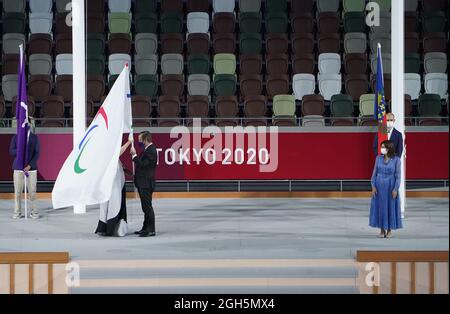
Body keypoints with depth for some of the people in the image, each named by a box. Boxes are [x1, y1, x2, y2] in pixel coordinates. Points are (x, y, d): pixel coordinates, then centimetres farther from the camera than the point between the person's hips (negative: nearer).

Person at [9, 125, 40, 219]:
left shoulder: (34, 138, 4)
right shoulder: (15, 138, 7)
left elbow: (37, 153, -1)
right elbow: (11, 152, 3)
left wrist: (30, 165, -12)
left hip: (31, 168, -1)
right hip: (18, 168, 1)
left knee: (32, 191, -2)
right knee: (18, 191, 0)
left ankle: (34, 212, 6)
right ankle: (17, 212, 6)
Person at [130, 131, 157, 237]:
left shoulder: (151, 151, -18)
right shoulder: (148, 149, 13)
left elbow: (143, 164, -23)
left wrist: (134, 155, -19)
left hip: (146, 183, -10)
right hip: (143, 183, 10)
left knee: (147, 206, -6)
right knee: (146, 206, 16)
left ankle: (151, 230, -3)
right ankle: (146, 228, 24)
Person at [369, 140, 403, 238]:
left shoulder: (396, 160, -6)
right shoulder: (378, 158, 2)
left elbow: (398, 176, -6)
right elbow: (374, 173, 4)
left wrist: (395, 189, -12)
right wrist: (373, 186, -4)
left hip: (390, 187, -2)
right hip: (379, 186, 2)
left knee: (391, 207, 3)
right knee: (380, 207, 4)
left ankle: (389, 230, 15)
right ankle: (382, 229, 14)